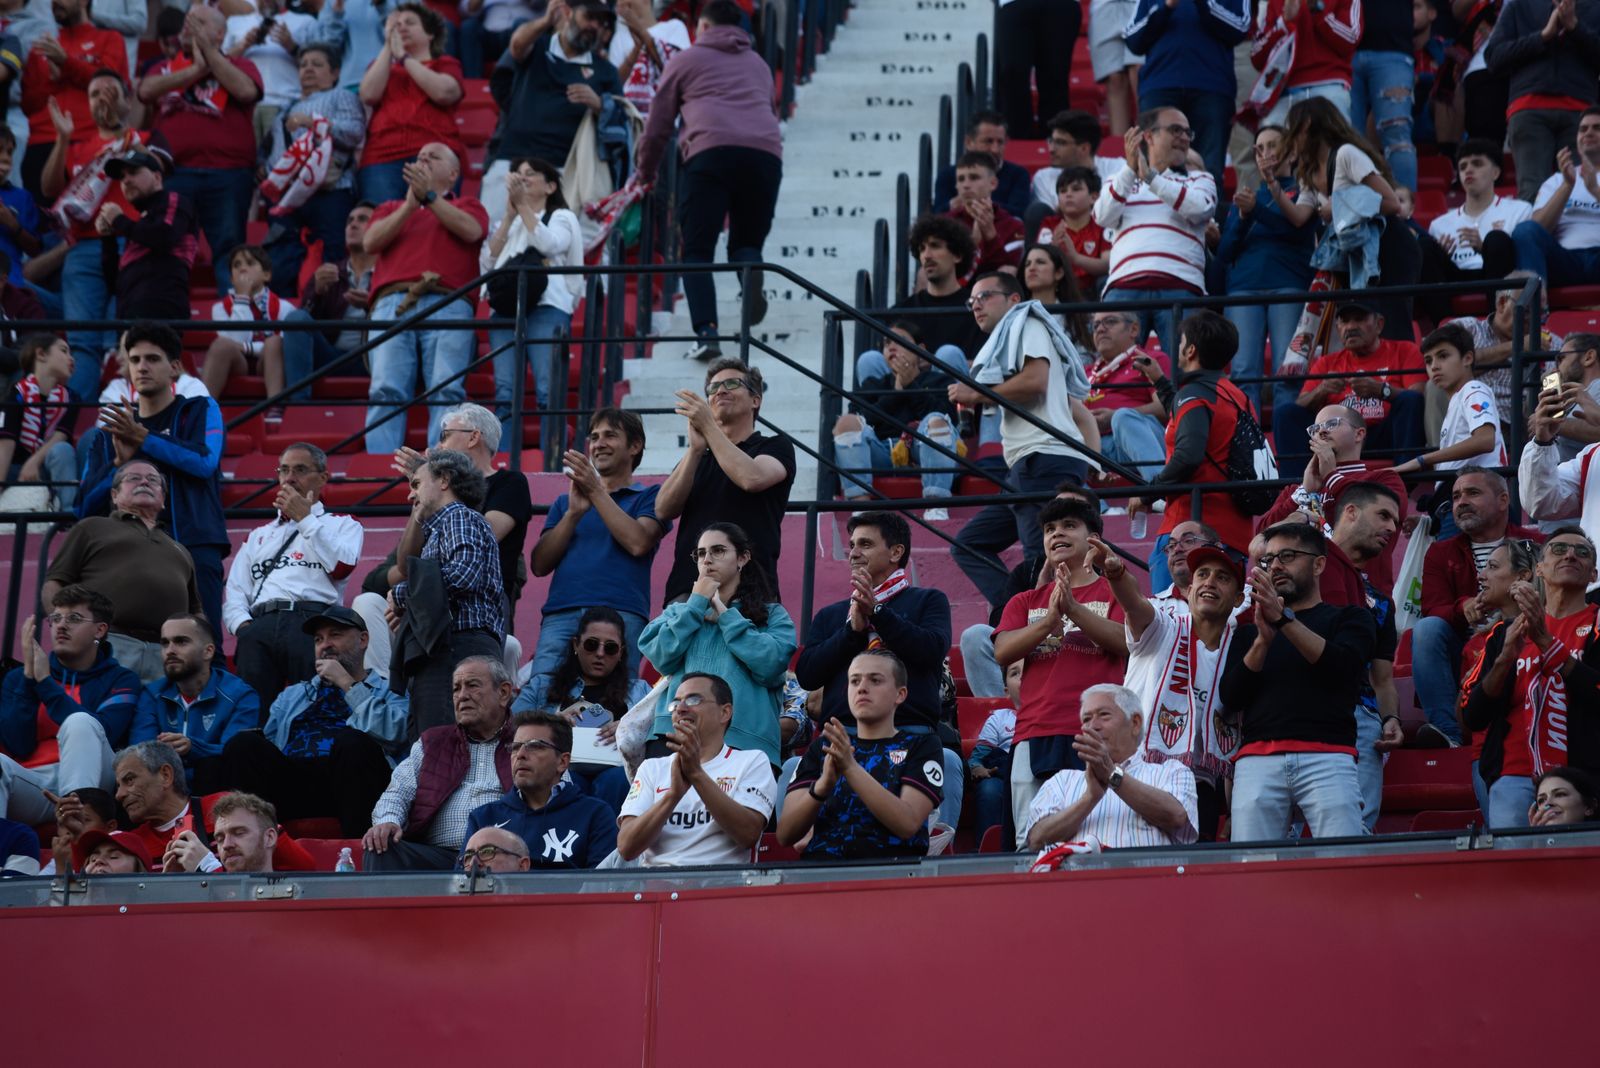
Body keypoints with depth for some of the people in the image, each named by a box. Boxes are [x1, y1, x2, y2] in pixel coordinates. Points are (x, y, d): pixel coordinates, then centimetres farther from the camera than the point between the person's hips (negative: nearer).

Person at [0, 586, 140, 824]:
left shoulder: (121, 680, 13)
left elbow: (100, 735, -9)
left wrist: (46, 682, -7)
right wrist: (29, 676, -3)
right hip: (31, 784, 1)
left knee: (79, 721, -30)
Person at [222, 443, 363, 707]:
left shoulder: (343, 525, 24)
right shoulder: (259, 536, 34)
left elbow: (341, 567, 1)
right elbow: (234, 594, 22)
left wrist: (304, 518, 8)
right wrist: (244, 626, 0)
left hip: (312, 619, -3)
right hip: (260, 624, 3)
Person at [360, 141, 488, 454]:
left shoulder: (465, 206, 27)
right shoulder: (391, 208, 34)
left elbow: (471, 230, 2)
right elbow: (370, 241, 13)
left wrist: (429, 196, -2)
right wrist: (410, 206, 3)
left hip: (446, 307, -2)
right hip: (392, 304, 2)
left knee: (446, 390, -20)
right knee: (385, 390, -17)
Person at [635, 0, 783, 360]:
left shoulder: (687, 61, 21)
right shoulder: (759, 64, 33)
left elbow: (657, 124, 21)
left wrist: (645, 173, 35)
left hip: (710, 153, -3)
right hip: (767, 153, 3)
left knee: (697, 251, 1)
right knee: (745, 242, 14)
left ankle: (706, 333, -18)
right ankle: (751, 274, -24)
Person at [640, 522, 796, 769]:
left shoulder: (772, 615, 16)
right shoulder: (678, 611, 24)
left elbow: (770, 666, -4)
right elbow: (663, 658, 5)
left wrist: (725, 615, 4)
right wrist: (697, 604, 9)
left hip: (743, 739, -2)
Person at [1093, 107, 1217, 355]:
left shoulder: (1200, 180, 24)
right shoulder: (1121, 181, 26)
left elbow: (1199, 209, 0)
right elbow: (1103, 216, 5)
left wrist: (1151, 177, -7)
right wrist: (1130, 170, -6)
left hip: (1181, 287, 0)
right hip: (1125, 286, 0)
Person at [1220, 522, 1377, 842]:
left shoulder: (1349, 618, 19)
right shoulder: (1248, 632, 26)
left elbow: (1343, 666, -2)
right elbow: (1231, 698, 12)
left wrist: (1284, 618, -8)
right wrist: (1263, 639, -2)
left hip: (1326, 756, -2)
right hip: (1257, 759, 2)